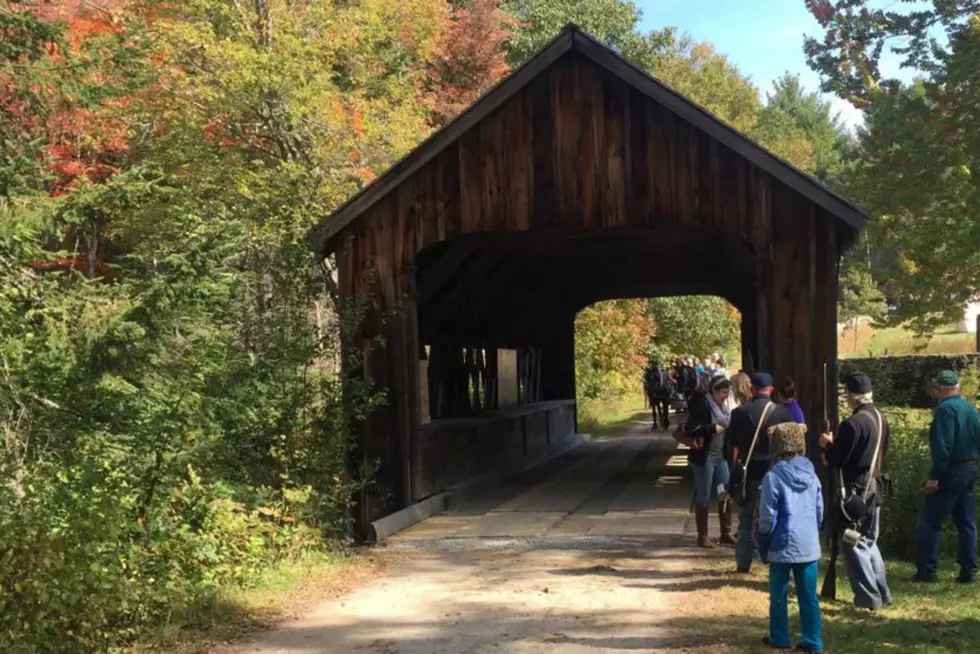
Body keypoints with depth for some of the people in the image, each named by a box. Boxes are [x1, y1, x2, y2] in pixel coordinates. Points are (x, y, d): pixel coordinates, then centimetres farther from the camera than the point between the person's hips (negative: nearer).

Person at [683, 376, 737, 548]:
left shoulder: (723, 406, 9)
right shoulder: (701, 404, -14)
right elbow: (689, 428, -20)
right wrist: (713, 428, -19)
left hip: (721, 457, 7)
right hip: (704, 457, -7)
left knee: (726, 494, 8)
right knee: (703, 497, 3)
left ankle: (726, 533, 20)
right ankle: (702, 536, 13)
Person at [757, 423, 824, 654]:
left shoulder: (774, 476, -13)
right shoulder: (811, 473, 3)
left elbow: (768, 517, -10)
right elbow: (820, 511, 11)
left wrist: (762, 545, 2)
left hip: (783, 546, -4)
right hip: (809, 545, 4)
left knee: (779, 595, 10)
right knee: (809, 595, 10)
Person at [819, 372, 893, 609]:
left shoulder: (852, 423, -21)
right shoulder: (881, 419, 6)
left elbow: (836, 460, -20)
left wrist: (828, 444, 1)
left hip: (856, 491, -8)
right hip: (874, 489, 8)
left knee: (855, 545, 1)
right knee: (869, 542, 19)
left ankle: (868, 598, 3)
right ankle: (882, 594, 24)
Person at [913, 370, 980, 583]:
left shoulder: (945, 409, -14)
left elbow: (943, 446, -21)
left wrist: (934, 476, -19)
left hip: (951, 472, -8)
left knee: (929, 522, -2)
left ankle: (926, 570, -2)